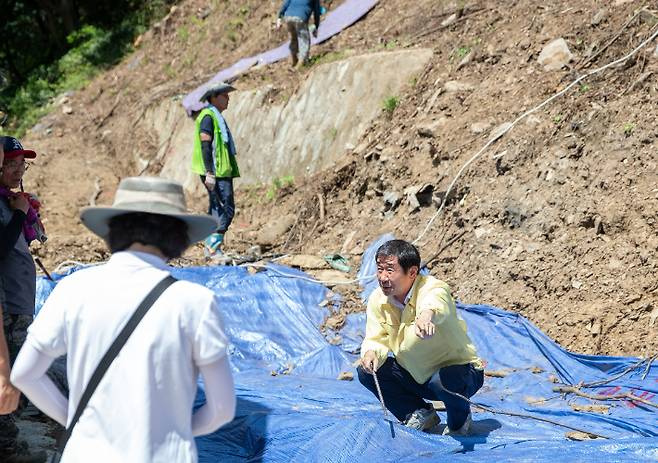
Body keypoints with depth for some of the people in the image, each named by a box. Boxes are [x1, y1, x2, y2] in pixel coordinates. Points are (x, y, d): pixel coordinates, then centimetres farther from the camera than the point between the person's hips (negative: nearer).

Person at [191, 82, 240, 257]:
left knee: (216, 209, 10)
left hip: (221, 171, 10)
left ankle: (210, 247, 12)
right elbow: (205, 145, -18)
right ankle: (213, 244, -14)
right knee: (227, 207, -14)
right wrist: (209, 173, -24)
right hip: (215, 172, -10)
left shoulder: (216, 117, 21)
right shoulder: (208, 116, -11)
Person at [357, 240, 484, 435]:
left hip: (458, 369, -6)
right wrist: (372, 353, -33)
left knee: (444, 379, -39)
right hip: (416, 376, 6)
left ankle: (459, 421, -2)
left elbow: (436, 302, -53)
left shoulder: (434, 288, -28)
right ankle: (421, 414, 7)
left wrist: (427, 315, -78)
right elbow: (376, 339, -7)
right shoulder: (377, 299, -8)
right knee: (366, 371, -12)